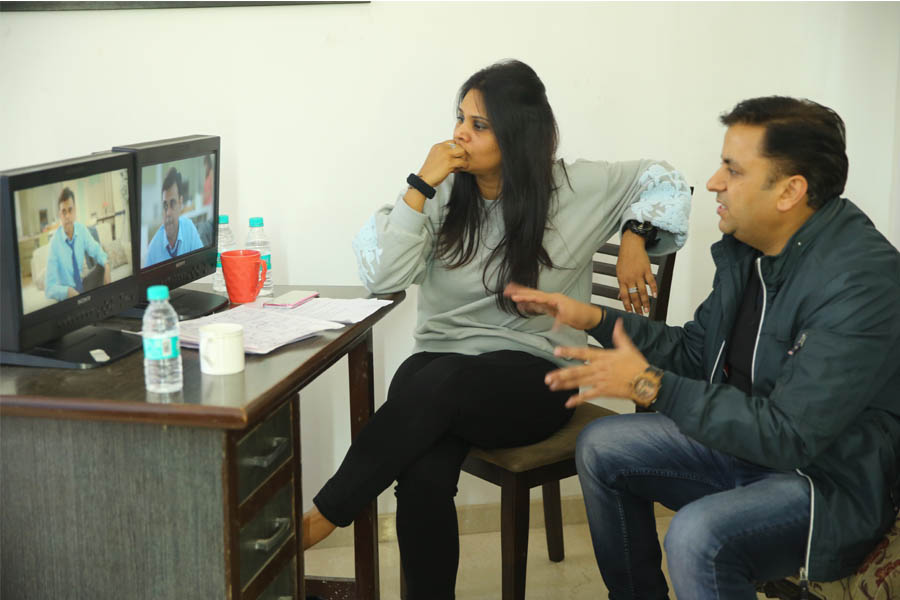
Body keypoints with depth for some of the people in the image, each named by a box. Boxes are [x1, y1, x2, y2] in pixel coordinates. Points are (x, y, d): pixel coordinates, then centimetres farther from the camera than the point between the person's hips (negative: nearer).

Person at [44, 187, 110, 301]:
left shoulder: (81, 230, -8)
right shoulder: (55, 242, -20)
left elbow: (96, 250, 8)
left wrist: (106, 264, -13)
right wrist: (68, 291, -35)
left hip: (81, 285, 7)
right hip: (66, 295, -7)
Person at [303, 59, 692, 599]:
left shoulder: (575, 187, 0)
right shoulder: (443, 193, 4)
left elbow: (664, 180, 13)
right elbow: (382, 276, -7)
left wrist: (634, 236, -4)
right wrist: (421, 185, -12)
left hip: (533, 377, -1)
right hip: (439, 369, 2)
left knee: (440, 380, -36)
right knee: (424, 475, -33)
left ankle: (323, 517, -22)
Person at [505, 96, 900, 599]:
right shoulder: (745, 246, 0)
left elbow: (789, 433, -30)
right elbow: (694, 350, 12)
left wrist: (650, 385, -28)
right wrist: (593, 318, 3)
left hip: (835, 479, -9)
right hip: (751, 435, 9)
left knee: (697, 536, -33)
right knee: (601, 448, 6)